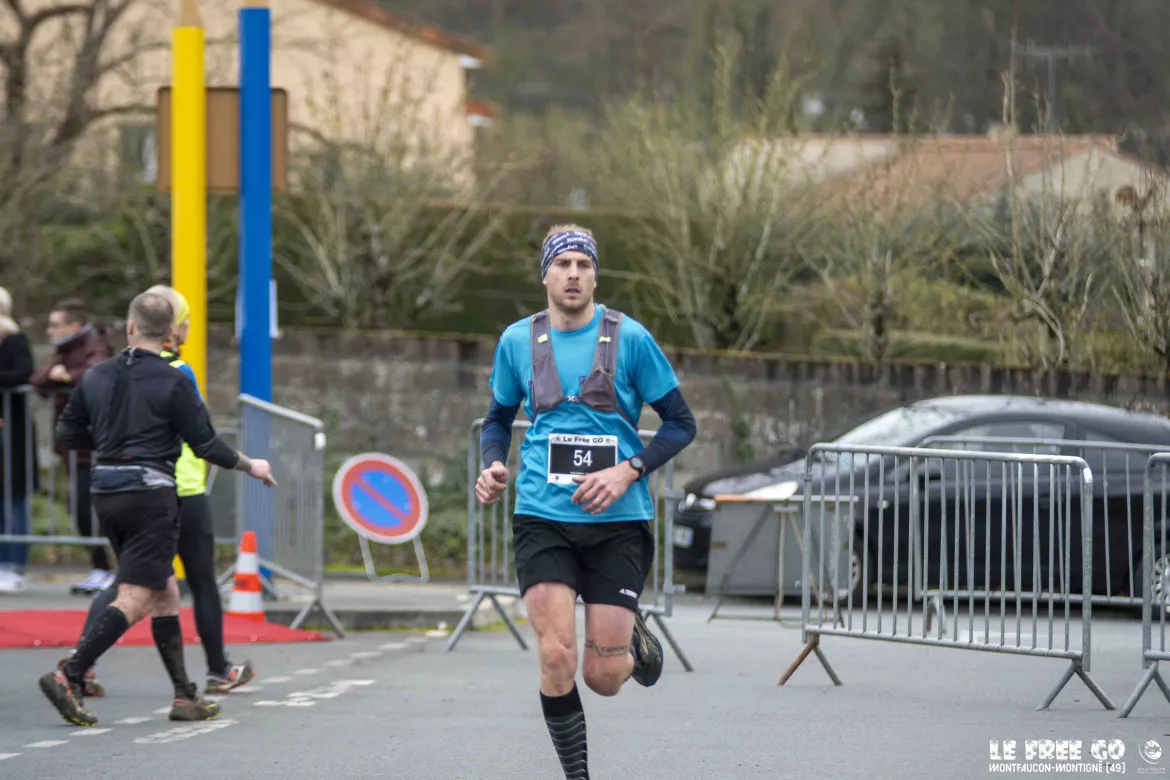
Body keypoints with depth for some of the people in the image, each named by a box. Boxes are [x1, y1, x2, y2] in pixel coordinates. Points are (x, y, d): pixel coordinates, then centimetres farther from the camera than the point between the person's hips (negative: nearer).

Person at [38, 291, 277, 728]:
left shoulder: (97, 377, 6)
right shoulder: (173, 383, -9)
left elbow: (68, 433, 12)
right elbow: (205, 445, -6)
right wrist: (250, 466, 10)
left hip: (106, 494, 6)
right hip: (151, 495, -6)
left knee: (165, 593, 14)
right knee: (134, 600, -6)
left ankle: (184, 696, 15)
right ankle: (69, 676, -20)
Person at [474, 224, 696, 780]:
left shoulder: (629, 338, -3)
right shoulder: (517, 341, 5)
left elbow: (681, 423, 2)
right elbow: (499, 418, 21)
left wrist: (628, 471, -13)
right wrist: (492, 465, -1)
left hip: (617, 522, -1)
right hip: (542, 520, 1)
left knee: (604, 677, -2)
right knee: (556, 658, -15)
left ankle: (634, 640, 35)